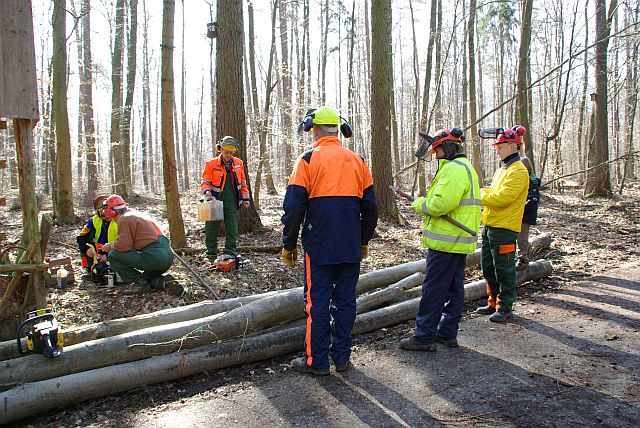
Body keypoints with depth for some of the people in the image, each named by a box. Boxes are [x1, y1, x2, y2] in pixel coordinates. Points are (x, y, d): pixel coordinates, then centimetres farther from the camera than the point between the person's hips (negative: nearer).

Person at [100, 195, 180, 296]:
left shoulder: (124, 219, -3)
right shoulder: (136, 215, 27)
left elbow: (124, 245, -12)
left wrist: (110, 246, 7)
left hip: (154, 257, -10)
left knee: (113, 255, -3)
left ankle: (139, 282, -3)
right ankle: (164, 281, 5)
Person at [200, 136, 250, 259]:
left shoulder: (238, 163, 6)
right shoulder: (211, 164, -4)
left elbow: (243, 182, 14)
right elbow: (205, 182, -4)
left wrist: (246, 198, 12)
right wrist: (207, 192, -23)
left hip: (231, 202, 2)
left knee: (232, 228, 3)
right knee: (212, 228, 5)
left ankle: (230, 251, 13)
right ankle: (211, 252, 18)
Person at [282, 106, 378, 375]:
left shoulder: (308, 160, -7)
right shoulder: (357, 161, 7)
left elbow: (293, 207, -10)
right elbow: (370, 206, 11)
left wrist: (288, 245, 0)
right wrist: (364, 241, 21)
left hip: (319, 246, -4)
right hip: (351, 248, 4)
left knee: (317, 302, 4)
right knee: (345, 299, 12)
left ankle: (317, 361, 12)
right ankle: (342, 357, 21)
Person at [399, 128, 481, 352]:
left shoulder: (453, 168, -16)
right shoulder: (466, 167, 19)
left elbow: (441, 204, -26)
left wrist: (419, 204, -7)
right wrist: (426, 201, 10)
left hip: (447, 241, -11)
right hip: (459, 240, 11)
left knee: (433, 289, -5)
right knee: (454, 288, 14)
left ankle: (424, 337, 2)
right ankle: (448, 333, 23)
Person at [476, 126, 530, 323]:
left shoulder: (518, 171, -14)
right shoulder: (503, 168, 16)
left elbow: (502, 198, -23)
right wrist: (482, 192, 0)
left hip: (504, 228, -10)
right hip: (490, 225, 10)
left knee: (504, 270, 0)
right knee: (488, 267, 16)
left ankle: (505, 308, 11)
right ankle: (494, 302, 29)